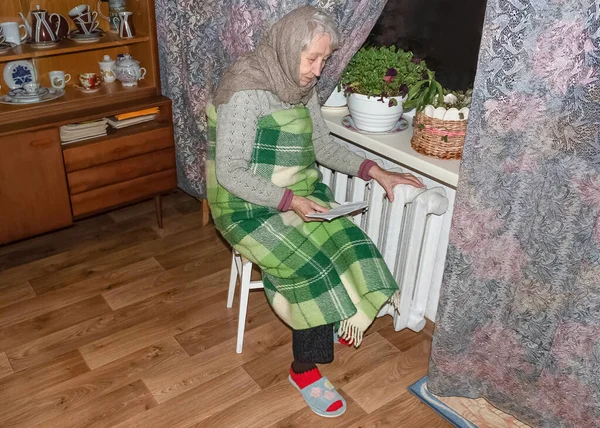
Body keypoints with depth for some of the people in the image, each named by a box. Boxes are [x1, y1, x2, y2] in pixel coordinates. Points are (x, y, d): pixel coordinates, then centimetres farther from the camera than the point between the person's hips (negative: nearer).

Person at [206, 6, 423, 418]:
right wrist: (289, 200, -29)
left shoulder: (302, 86, 3)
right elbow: (229, 172, -22)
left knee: (352, 250, -14)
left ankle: (337, 326, 12)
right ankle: (305, 369, 0)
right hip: (249, 206, -7)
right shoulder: (246, 90, -21)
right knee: (314, 270, -22)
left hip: (301, 194, 7)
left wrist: (375, 171, 0)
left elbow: (323, 145, 11)